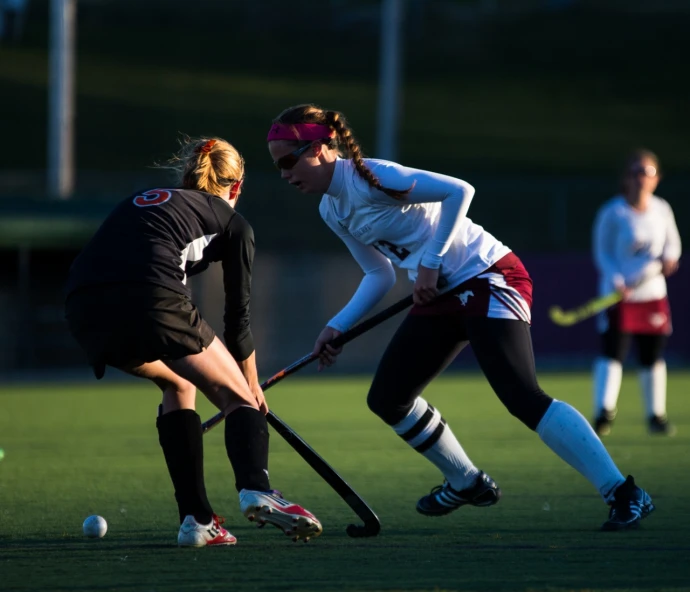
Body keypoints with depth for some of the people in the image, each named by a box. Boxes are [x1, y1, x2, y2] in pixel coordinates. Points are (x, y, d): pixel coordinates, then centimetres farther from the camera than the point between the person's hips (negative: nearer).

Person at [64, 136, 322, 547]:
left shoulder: (140, 201, 35)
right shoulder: (233, 223, 22)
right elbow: (238, 314, 25)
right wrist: (252, 383, 41)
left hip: (83, 307, 5)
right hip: (151, 298, -5)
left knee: (178, 385, 29)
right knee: (239, 397, 11)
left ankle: (196, 520, 19)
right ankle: (256, 489, -19)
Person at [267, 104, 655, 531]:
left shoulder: (371, 178, -19)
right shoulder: (333, 211, 9)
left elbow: (459, 191, -24)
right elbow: (380, 275, 17)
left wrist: (430, 263, -22)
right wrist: (338, 327, 6)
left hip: (488, 279, -10)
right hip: (441, 296, 10)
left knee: (523, 397, -22)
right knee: (386, 399, 9)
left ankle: (623, 494, -21)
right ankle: (467, 483, 27)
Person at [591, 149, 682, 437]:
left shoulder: (662, 209, 4)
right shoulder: (612, 213, -9)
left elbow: (672, 241, 15)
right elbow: (602, 252, -6)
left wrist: (669, 257, -8)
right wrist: (616, 281, -20)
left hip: (653, 294, 4)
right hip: (620, 294, -4)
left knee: (653, 357, 10)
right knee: (612, 353, -14)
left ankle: (656, 416, 20)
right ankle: (603, 413, -18)